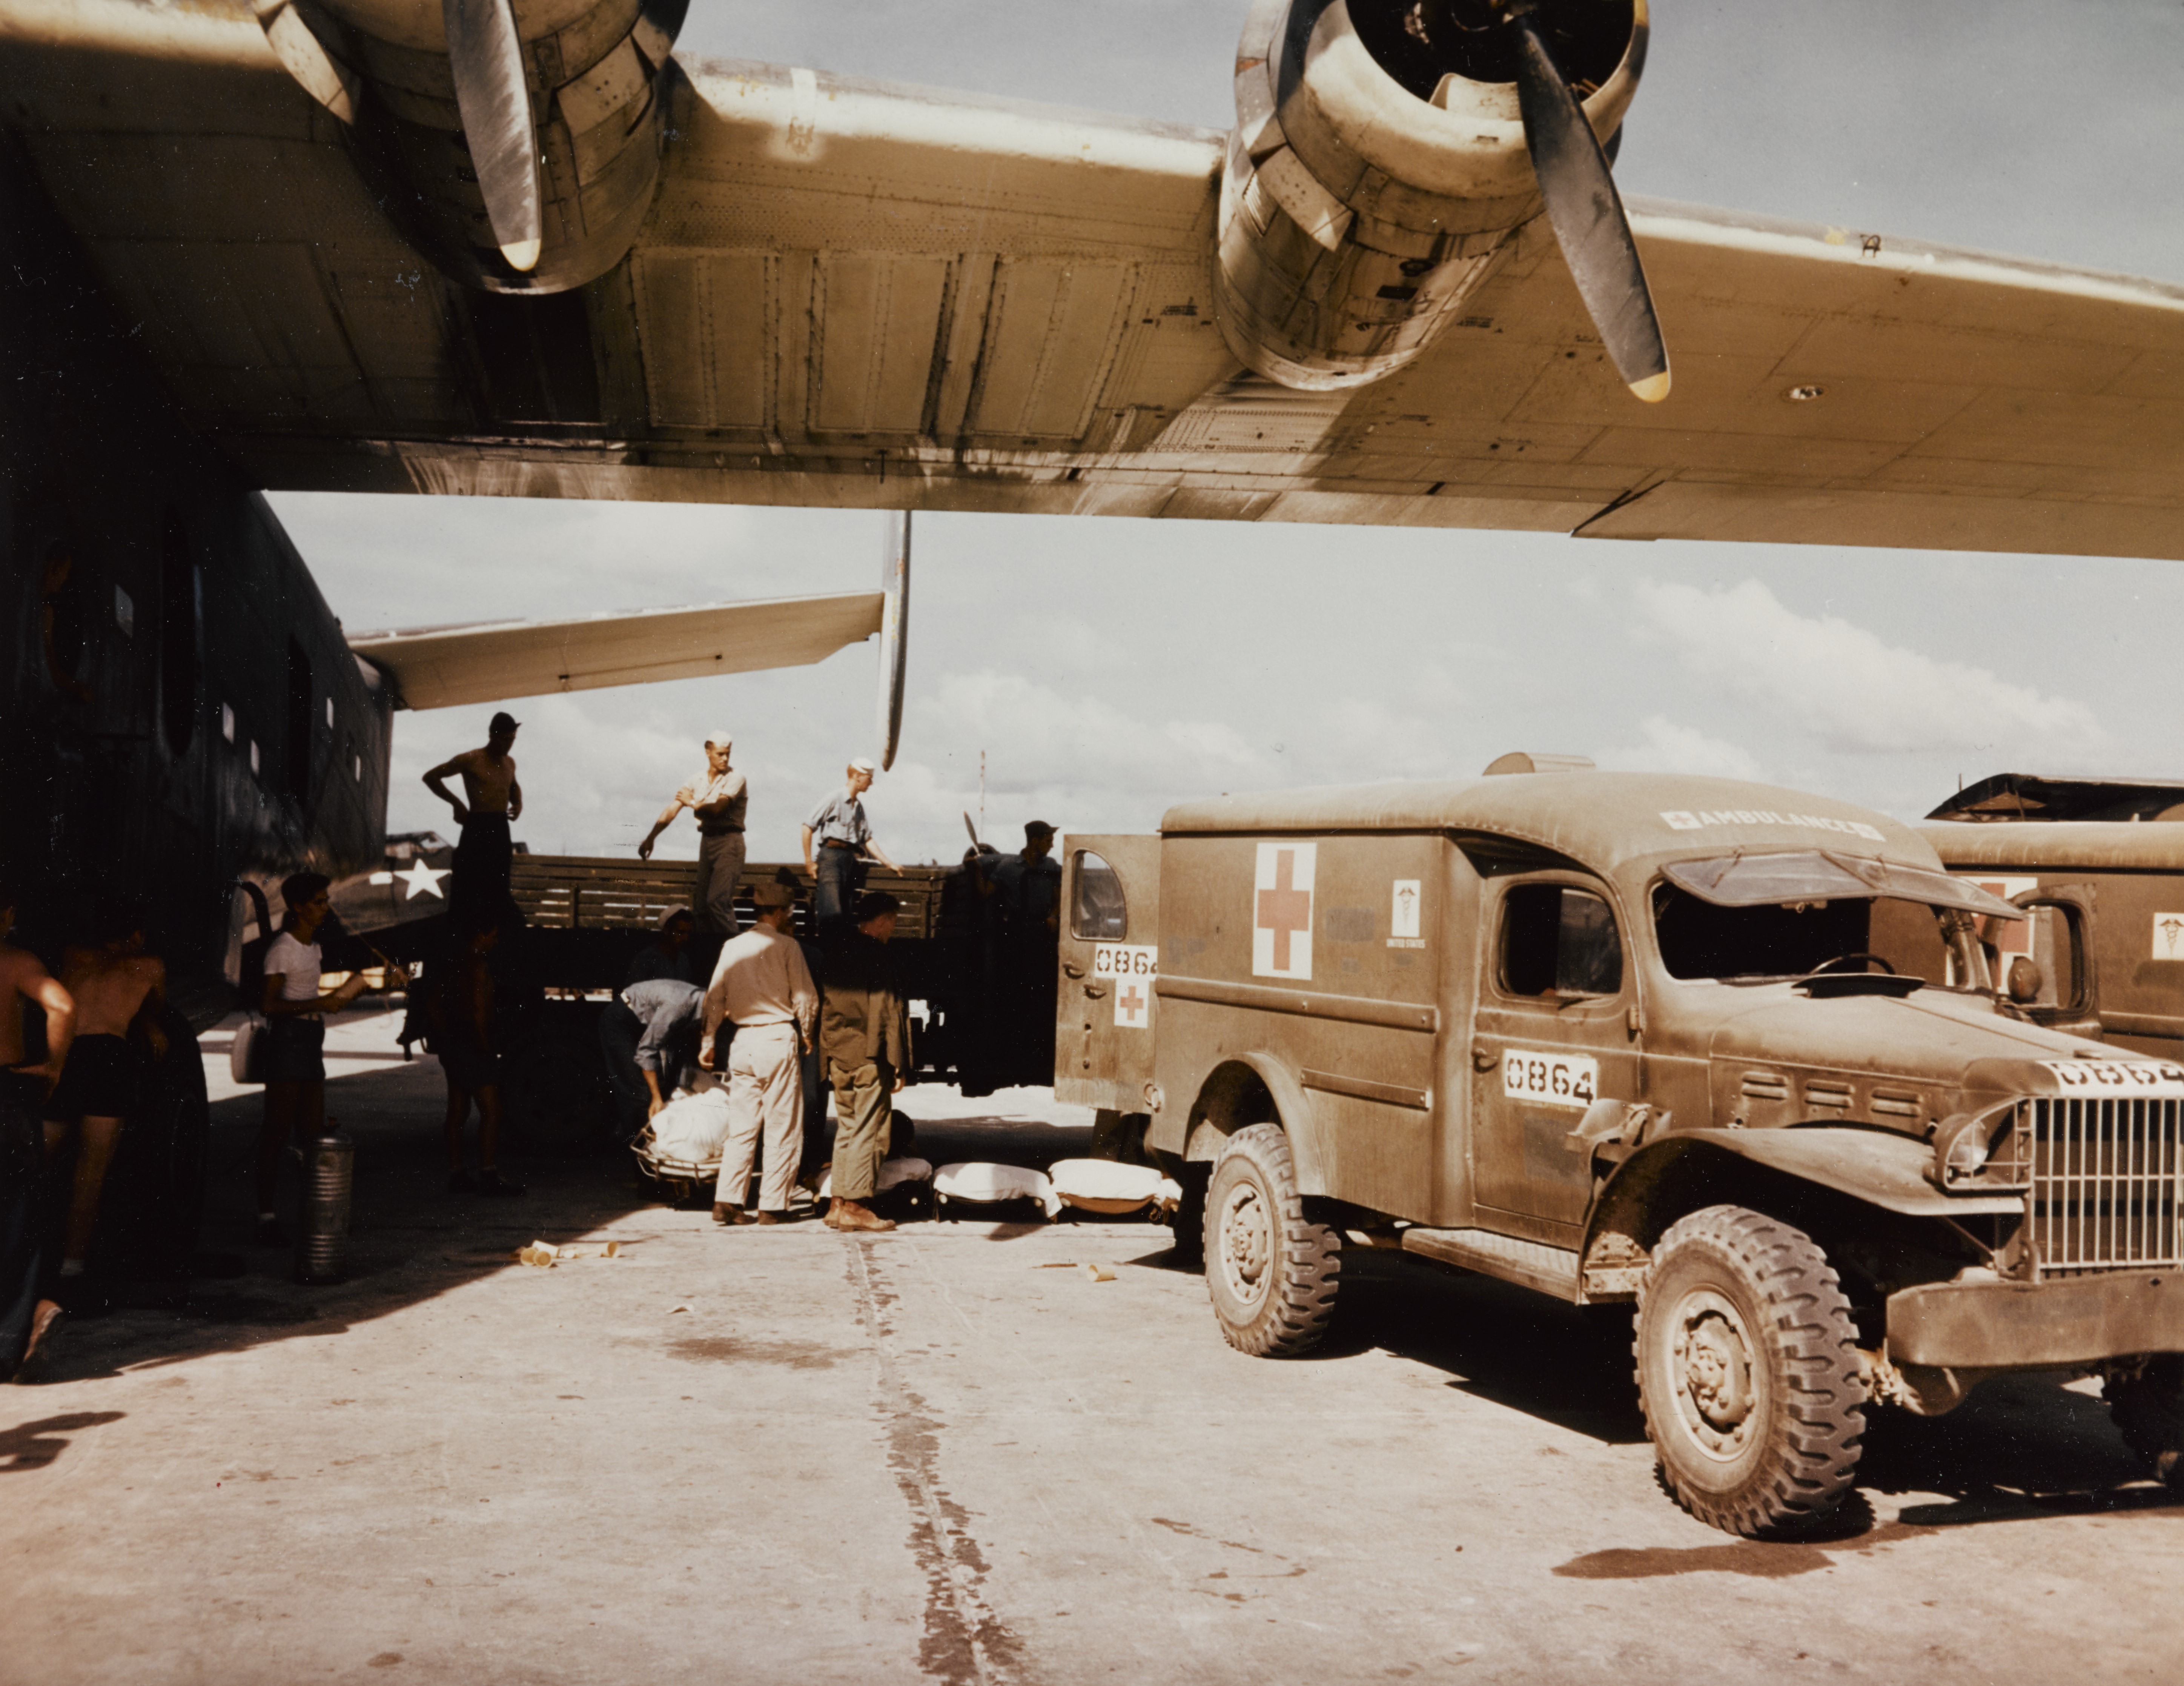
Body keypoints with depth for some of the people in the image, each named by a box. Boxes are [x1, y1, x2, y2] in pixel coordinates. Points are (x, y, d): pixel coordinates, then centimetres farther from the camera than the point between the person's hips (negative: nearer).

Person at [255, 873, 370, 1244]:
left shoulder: (312, 946, 16)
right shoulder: (283, 949, -11)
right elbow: (268, 1005, -18)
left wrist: (340, 995, 11)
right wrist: (319, 1004, -22)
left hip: (311, 1042, 9)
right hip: (287, 1041, -9)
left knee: (313, 1133, 10)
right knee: (277, 1132, -7)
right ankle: (266, 1215, -4)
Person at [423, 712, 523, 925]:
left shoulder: (510, 763, 13)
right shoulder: (471, 760, -5)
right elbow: (431, 777, -2)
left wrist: (518, 803, 12)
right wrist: (456, 803, -8)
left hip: (501, 830, 6)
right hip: (476, 828, -6)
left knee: (497, 889, 8)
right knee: (467, 887, -6)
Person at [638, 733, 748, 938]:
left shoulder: (735, 778, -7)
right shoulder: (697, 781, 10)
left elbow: (717, 808, -19)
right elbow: (672, 810, 7)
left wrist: (692, 803, -2)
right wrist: (650, 838, 0)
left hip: (729, 841, -6)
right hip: (707, 841, 6)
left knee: (718, 900, -16)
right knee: (702, 902, 7)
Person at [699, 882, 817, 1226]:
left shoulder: (731, 947, 7)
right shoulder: (786, 946, -6)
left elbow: (715, 998, 8)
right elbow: (805, 997, -6)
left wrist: (708, 1042, 17)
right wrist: (806, 1034, 11)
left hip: (742, 1042, 5)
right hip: (777, 1039, -5)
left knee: (741, 1127, 11)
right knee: (782, 1129, 3)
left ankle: (727, 1201, 7)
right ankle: (772, 1206, 3)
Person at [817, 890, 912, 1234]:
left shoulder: (836, 952, 11)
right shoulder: (879, 956, -11)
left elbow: (824, 1006, 13)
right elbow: (890, 1011, -15)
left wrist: (827, 1055, 16)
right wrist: (899, 1062, -13)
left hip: (838, 1054, 7)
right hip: (870, 1055, -7)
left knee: (846, 1129, 14)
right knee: (869, 1132, -2)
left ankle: (838, 1204, 14)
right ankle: (855, 1206, -2)